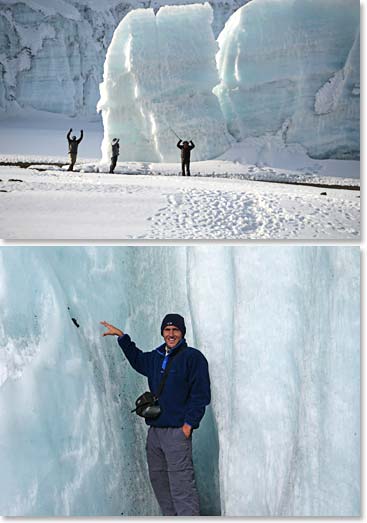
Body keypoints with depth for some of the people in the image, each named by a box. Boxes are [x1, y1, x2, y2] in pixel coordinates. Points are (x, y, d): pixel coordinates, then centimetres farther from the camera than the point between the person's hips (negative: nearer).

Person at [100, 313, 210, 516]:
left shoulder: (193, 357, -4)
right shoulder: (156, 357, 16)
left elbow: (201, 394, -9)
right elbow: (137, 359, 38)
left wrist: (188, 423, -14)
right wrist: (122, 336, 32)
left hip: (177, 430, -8)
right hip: (155, 429, 8)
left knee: (181, 485, -12)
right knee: (158, 480, 11)